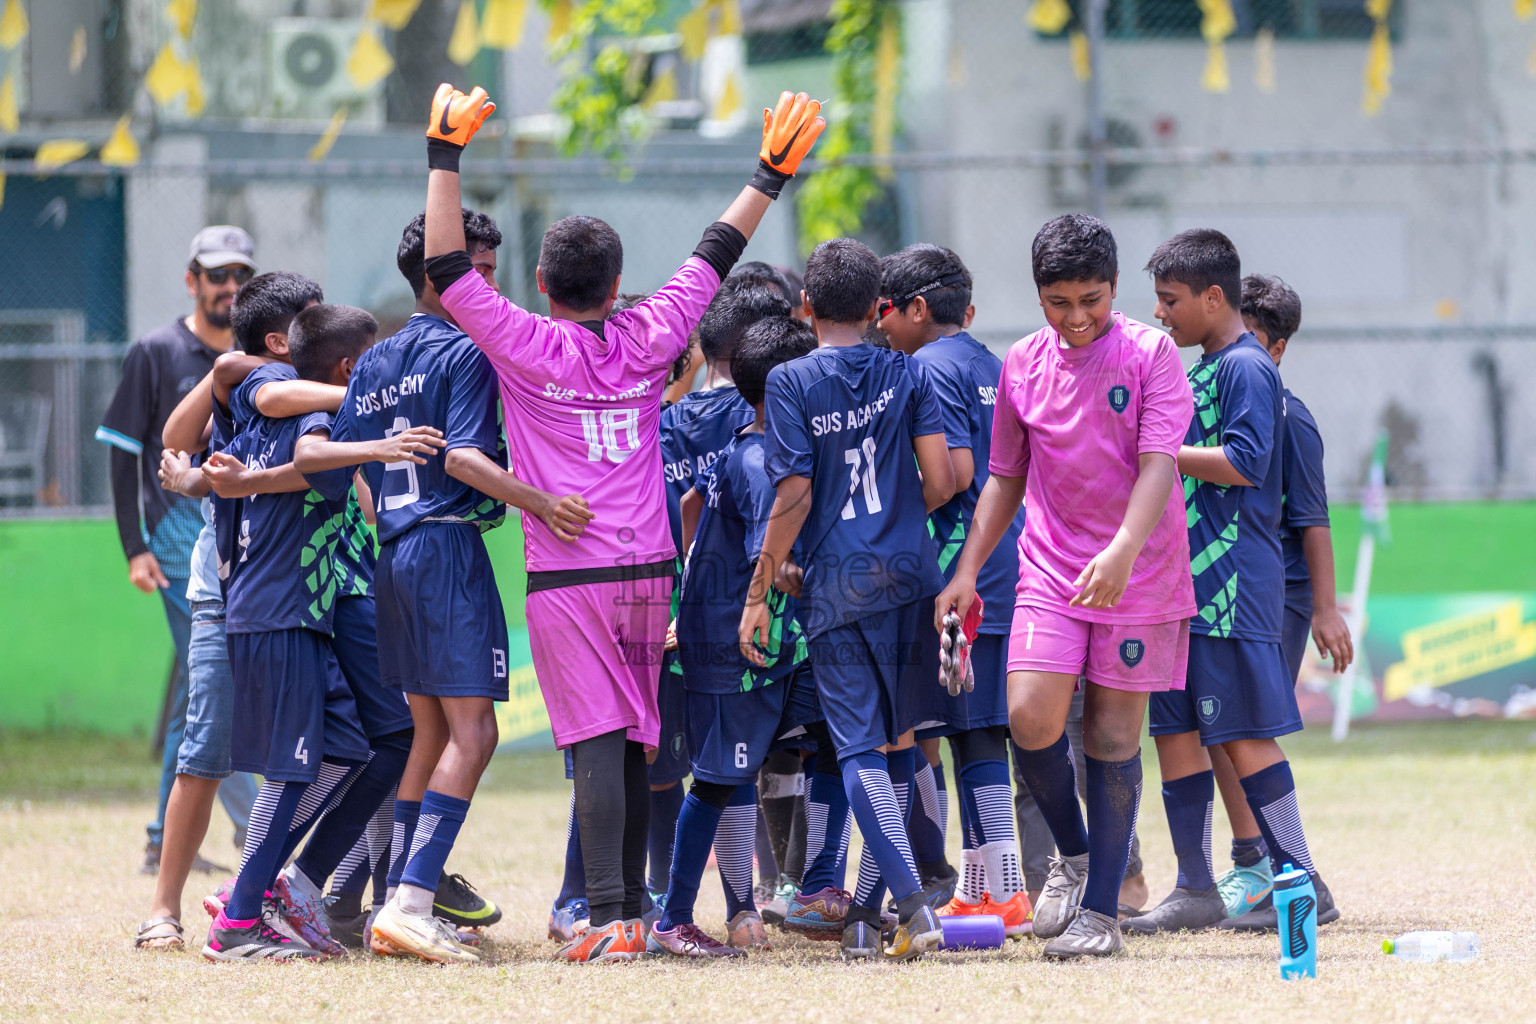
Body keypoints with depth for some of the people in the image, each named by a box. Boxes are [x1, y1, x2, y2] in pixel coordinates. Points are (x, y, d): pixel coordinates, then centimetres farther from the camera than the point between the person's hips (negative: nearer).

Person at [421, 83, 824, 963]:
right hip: (649, 569, 4)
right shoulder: (646, 342, 6)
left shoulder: (529, 346, -5)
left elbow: (448, 269, -6)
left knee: (598, 741, -11)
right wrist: (771, 176, 26)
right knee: (635, 741, 12)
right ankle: (633, 907, 16)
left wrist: (446, 157, -5)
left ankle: (608, 916, -19)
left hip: (567, 577, -4)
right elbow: (713, 259, 17)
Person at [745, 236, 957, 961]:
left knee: (860, 747, -4)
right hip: (909, 575, 3)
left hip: (837, 583, -3)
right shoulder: (906, 375, 4)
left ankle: (913, 906, -18)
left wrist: (759, 592, -4)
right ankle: (866, 908, 15)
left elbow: (794, 498, -10)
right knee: (897, 740, 12)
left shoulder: (792, 382, -5)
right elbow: (940, 482, -1)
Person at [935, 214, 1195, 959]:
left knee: (1113, 736, 0)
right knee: (1031, 717, -14)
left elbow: (1158, 464, -16)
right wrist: (967, 572, 10)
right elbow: (1005, 476, 17)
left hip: (1138, 576, -3)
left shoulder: (1150, 353, -6)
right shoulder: (1023, 364, 8)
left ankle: (1101, 910, 7)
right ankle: (1073, 854, 12)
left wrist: (1123, 550, -31)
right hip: (1050, 570, 3)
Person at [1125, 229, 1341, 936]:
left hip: (1231, 583, -10)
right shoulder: (1203, 370, 19)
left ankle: (1303, 885, -4)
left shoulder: (1246, 367, -10)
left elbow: (1244, 462, -20)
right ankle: (1196, 891, 11)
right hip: (1186, 581, 10)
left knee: (1243, 734, -9)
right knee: (1175, 730, 8)